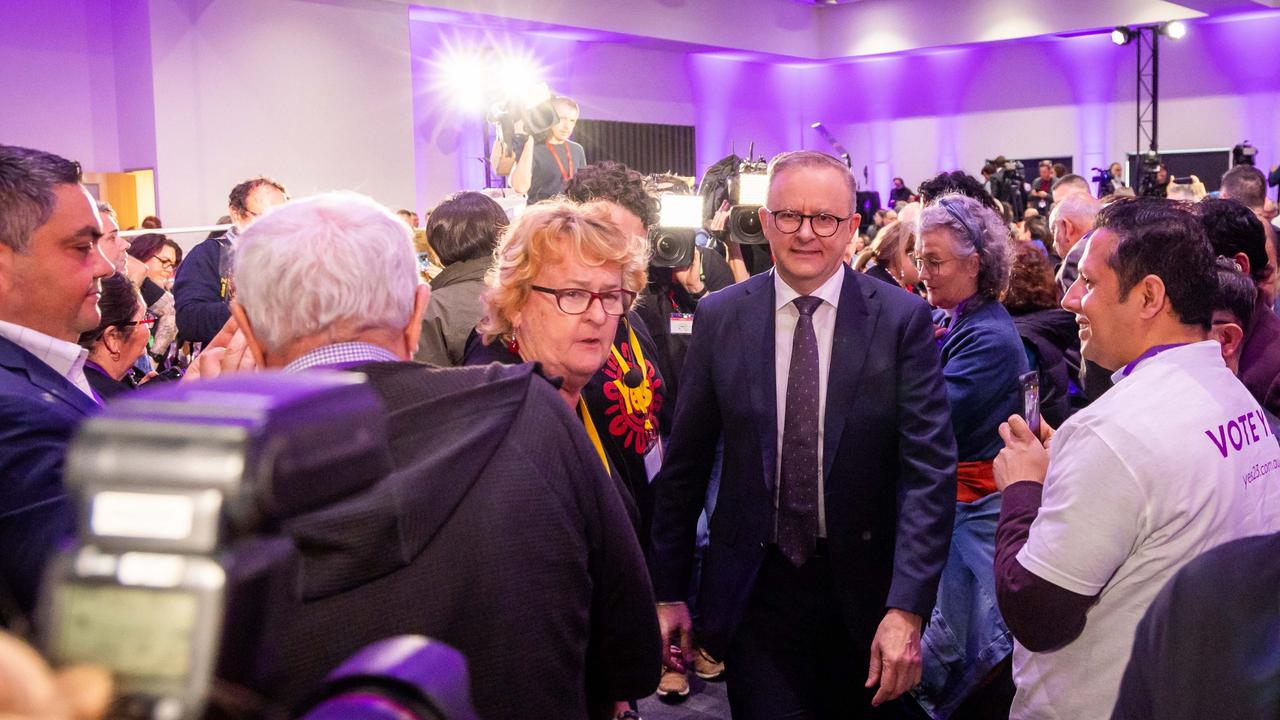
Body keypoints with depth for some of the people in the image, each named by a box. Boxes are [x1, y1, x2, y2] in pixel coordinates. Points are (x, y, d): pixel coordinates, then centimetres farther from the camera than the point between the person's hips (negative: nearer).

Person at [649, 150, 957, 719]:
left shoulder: (902, 318, -8)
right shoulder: (719, 317, -3)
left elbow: (930, 468, -11)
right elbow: (685, 464, 2)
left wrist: (907, 607, -19)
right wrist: (668, 592, 2)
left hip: (862, 587, 1)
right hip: (753, 590, 0)